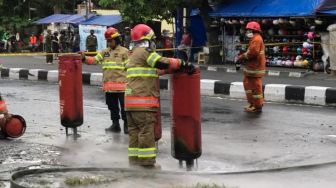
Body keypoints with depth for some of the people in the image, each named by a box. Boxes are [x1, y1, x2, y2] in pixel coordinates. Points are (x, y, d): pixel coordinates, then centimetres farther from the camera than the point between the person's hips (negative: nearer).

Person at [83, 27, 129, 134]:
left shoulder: (124, 52, -3)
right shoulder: (104, 52, 13)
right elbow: (94, 60, 7)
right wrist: (84, 58, -10)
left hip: (121, 85, -6)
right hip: (108, 85, 6)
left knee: (124, 106, 0)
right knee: (112, 107, 15)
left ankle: (126, 125, 11)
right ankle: (115, 125, 27)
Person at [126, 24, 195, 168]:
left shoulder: (135, 54, 23)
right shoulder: (145, 52, -7)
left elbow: (156, 68, 21)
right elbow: (163, 63, -18)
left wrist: (177, 66, 13)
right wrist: (182, 64, -9)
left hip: (131, 100, 10)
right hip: (143, 99, -10)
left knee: (134, 131, 12)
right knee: (146, 132, -6)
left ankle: (134, 160, 17)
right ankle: (147, 162, -3)